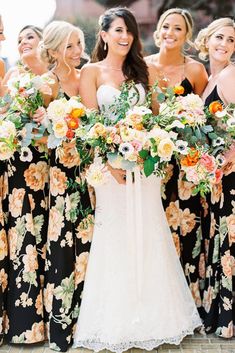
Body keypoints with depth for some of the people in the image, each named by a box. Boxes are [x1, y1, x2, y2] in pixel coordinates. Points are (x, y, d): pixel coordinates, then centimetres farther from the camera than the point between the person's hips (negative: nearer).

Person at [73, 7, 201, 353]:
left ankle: (150, 314, 19)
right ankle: (117, 322, 13)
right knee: (116, 238, 0)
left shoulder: (138, 71, 16)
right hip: (110, 162, -4)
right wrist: (111, 163, -16)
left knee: (148, 237, 6)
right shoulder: (91, 71, 2)